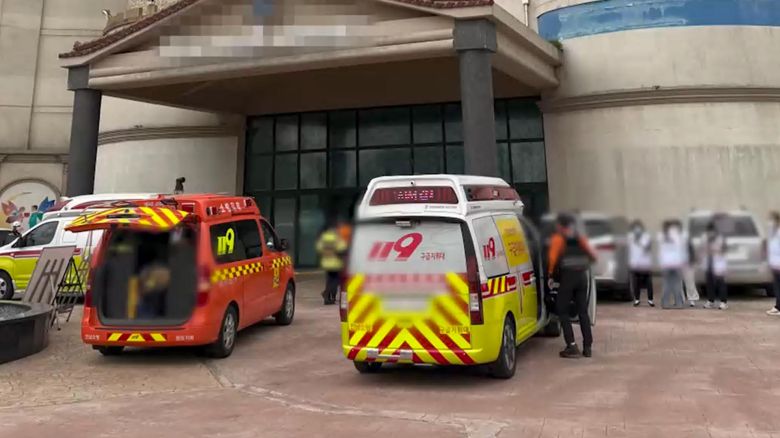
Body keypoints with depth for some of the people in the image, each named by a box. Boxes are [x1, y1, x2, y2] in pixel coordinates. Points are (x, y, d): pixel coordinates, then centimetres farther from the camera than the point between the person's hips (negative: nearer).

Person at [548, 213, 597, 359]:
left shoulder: (557, 238, -1)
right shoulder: (580, 238, 14)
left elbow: (553, 258, -13)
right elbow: (592, 256, 10)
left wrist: (551, 276, -4)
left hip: (566, 277, -5)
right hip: (582, 276, 5)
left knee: (563, 312, 3)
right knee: (583, 312, 12)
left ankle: (572, 346, -5)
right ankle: (587, 347, 12)